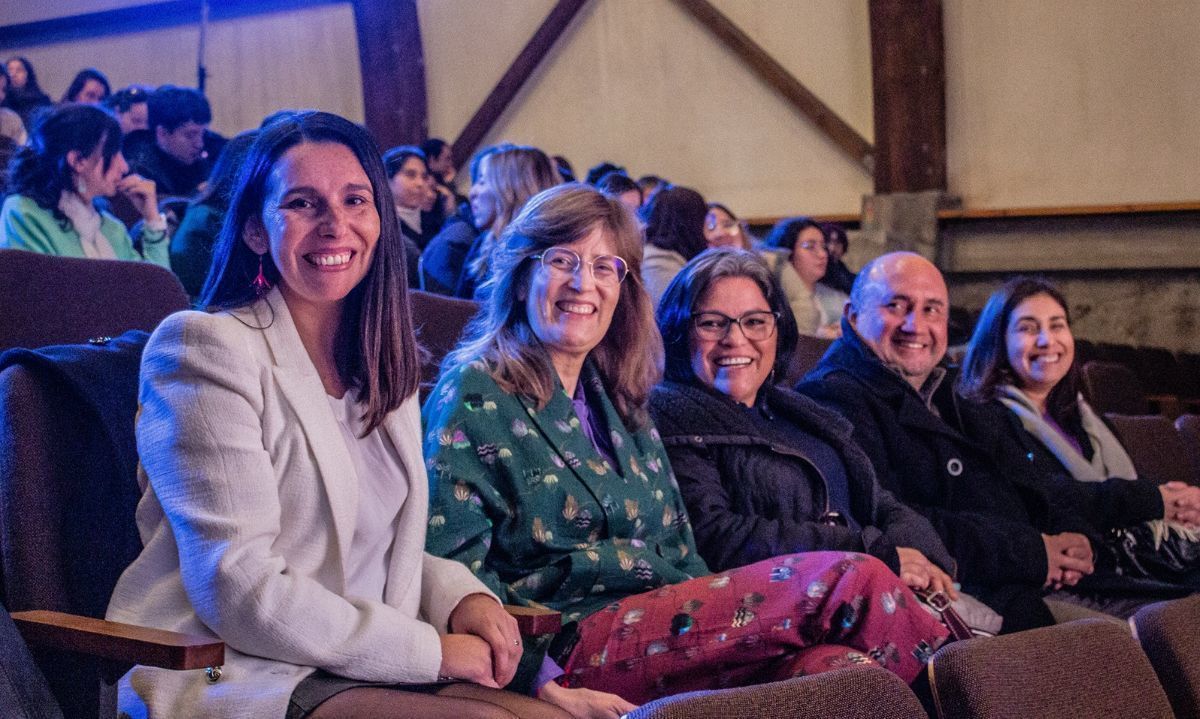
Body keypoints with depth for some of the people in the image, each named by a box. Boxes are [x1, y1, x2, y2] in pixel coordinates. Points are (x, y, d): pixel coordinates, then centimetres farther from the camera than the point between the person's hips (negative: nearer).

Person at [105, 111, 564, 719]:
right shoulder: (205, 348, -9)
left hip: (362, 669, 7)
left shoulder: (383, 364, 14)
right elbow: (237, 589, -16)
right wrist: (430, 649, -14)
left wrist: (462, 595, -3)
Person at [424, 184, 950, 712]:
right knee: (851, 580, -17)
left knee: (834, 665, -27)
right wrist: (547, 686, -19)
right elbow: (453, 565, -8)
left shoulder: (619, 398, 22)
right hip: (573, 644, -6)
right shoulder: (475, 395, 0)